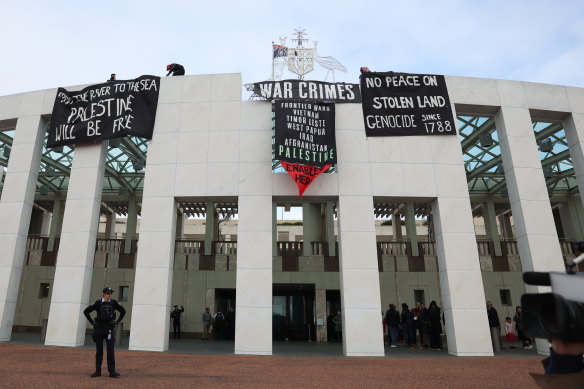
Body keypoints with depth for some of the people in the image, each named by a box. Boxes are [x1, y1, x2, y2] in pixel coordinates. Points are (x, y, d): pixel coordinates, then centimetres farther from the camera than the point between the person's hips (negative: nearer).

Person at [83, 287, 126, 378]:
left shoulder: (114, 303, -1)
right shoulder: (98, 303, -4)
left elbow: (123, 311, 11)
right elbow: (86, 311, 5)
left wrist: (118, 321, 6)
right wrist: (92, 322, 2)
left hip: (109, 329, 0)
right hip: (99, 329, 0)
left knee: (111, 350, -4)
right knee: (99, 351, 9)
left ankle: (112, 372, -1)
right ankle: (98, 371, 19)